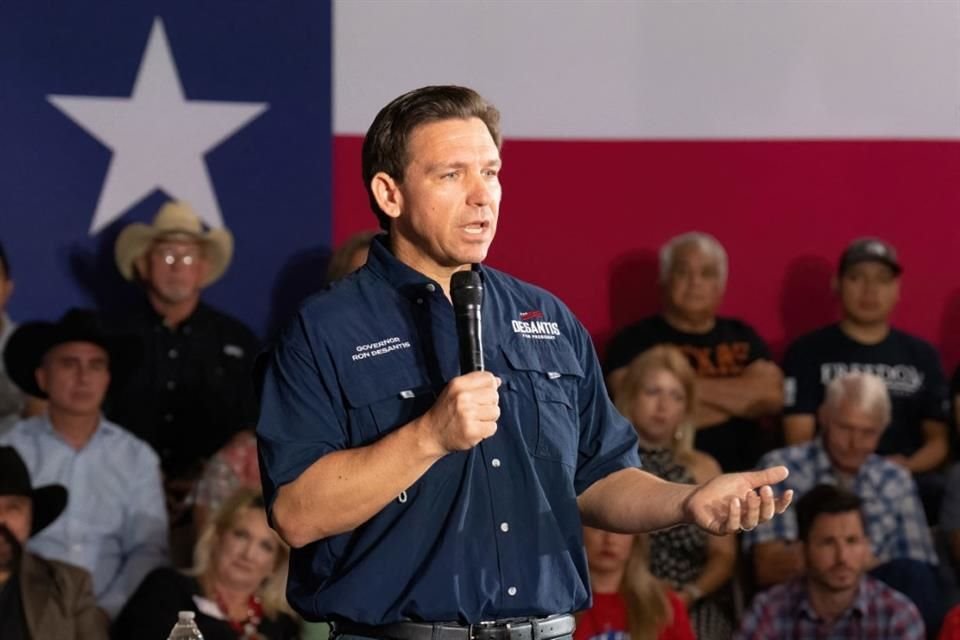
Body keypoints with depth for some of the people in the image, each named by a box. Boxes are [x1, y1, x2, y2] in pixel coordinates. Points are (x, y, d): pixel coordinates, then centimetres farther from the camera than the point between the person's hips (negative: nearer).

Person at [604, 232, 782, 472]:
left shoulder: (742, 337, 16)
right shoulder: (634, 341, 4)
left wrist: (693, 387, -5)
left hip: (743, 476, 3)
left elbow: (771, 396, 1)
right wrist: (739, 398, 0)